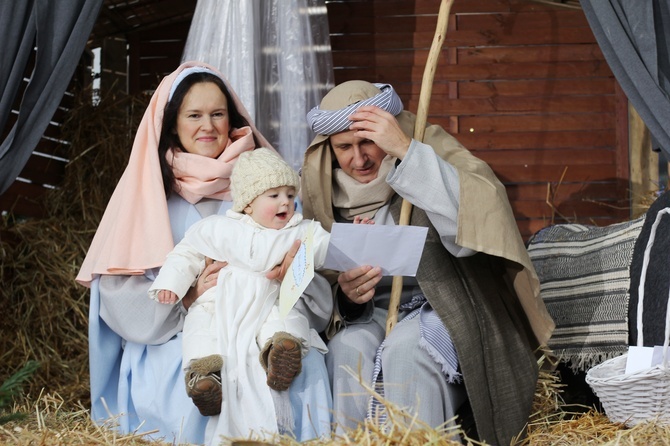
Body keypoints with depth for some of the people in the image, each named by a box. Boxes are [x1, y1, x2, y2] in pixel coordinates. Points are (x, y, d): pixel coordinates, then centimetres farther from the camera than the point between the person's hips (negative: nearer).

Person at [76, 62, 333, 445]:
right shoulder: (147, 190, 10)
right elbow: (117, 289, 1)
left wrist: (291, 266, -15)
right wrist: (188, 297, -16)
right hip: (172, 341, -2)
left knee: (303, 364, -31)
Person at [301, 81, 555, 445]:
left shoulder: (430, 148, -8)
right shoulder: (322, 188, 4)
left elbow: (478, 216, -28)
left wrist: (406, 152, -31)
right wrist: (345, 293, -13)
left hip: (445, 304, -3)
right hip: (372, 314, 3)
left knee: (405, 346, -33)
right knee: (348, 348, -29)